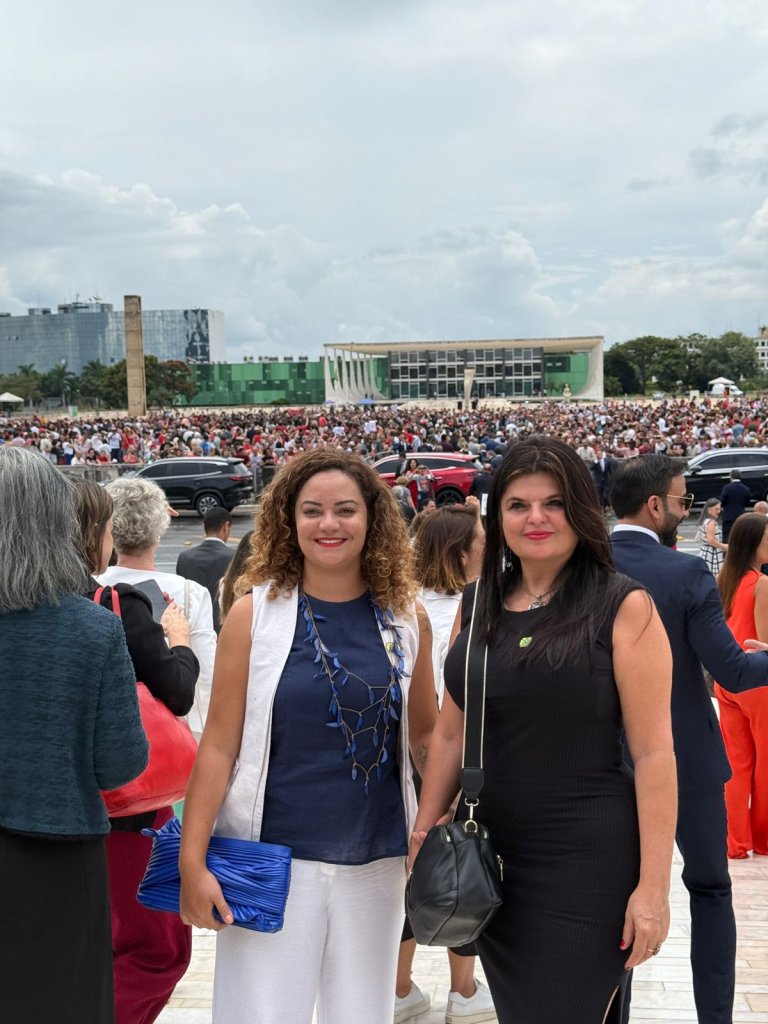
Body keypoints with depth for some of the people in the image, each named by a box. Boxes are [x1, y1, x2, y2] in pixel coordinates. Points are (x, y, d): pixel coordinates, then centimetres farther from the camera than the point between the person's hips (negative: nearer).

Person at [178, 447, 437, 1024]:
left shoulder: (406, 619, 1)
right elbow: (220, 744, -5)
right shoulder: (256, 614, -5)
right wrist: (193, 861, -8)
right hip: (274, 859, -2)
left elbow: (427, 738, 10)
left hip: (376, 862, 3)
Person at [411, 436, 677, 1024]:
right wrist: (424, 833, 10)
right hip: (488, 858, 5)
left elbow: (653, 753, -12)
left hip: (587, 861, -5)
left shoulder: (624, 608, -10)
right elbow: (451, 735, 11)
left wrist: (653, 885, -14)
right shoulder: (478, 608, 6)